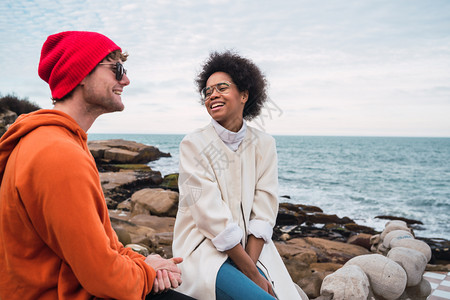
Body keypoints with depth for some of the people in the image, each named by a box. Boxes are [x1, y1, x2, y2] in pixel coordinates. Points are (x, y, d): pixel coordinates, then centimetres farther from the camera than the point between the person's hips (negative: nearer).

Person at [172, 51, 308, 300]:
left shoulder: (263, 144, 4)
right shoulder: (193, 144, -7)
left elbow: (263, 215, -1)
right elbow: (212, 217, -14)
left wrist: (251, 264, -14)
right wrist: (251, 274, -14)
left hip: (252, 249, 4)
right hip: (205, 251, -4)